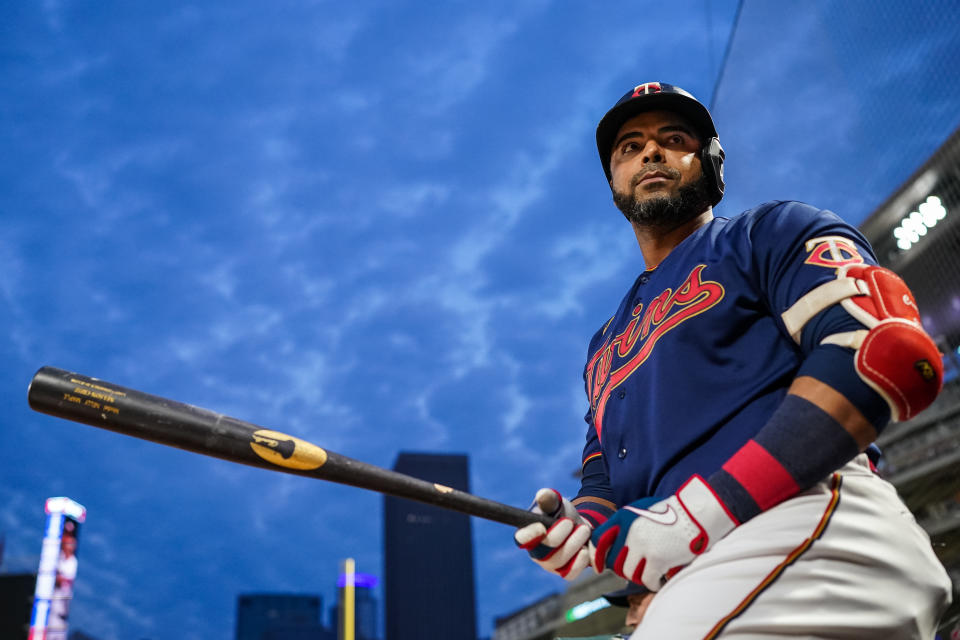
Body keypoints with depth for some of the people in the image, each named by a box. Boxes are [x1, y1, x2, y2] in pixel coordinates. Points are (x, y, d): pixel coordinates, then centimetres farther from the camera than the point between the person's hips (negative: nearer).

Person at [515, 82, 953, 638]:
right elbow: (604, 482, 29)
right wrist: (581, 529, 2)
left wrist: (709, 507, -16)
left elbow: (896, 352, -9)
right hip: (682, 585, 6)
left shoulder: (772, 234, 10)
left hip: (807, 524, -6)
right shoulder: (605, 348, 30)